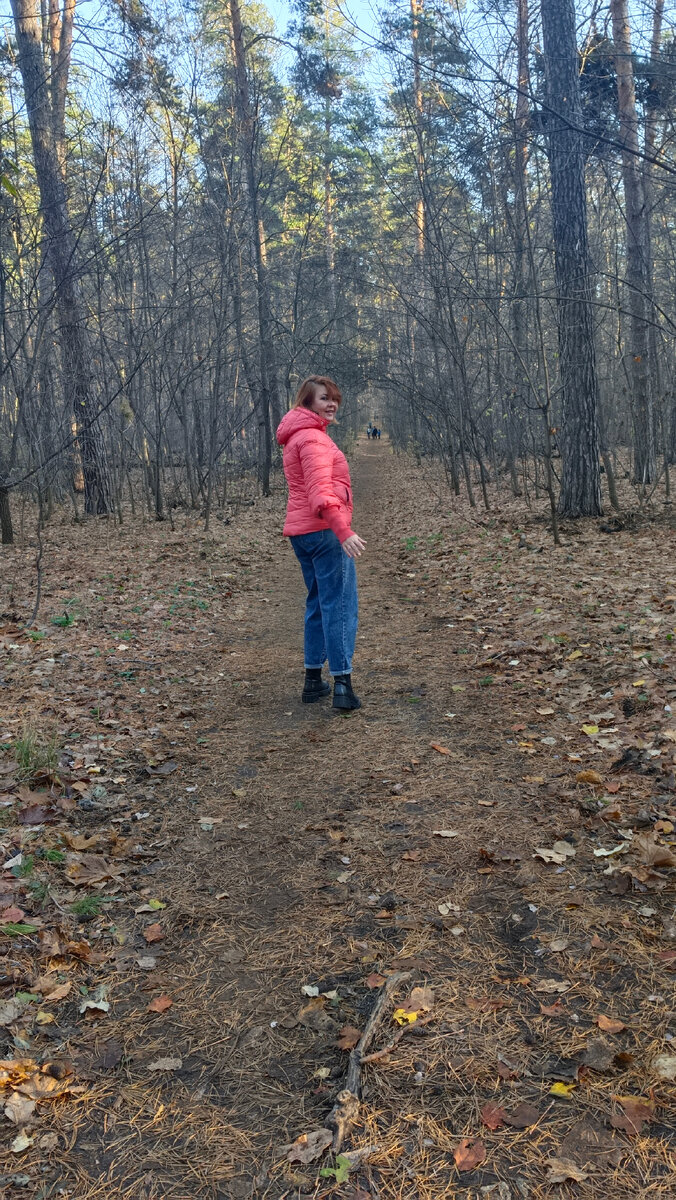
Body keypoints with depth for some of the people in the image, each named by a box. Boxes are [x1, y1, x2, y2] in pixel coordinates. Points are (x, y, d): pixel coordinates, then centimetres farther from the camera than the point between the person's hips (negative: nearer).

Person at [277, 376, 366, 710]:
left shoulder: (298, 436, 19)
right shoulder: (313, 437, -13)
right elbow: (321, 490, -25)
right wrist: (343, 531, -34)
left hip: (301, 531, 10)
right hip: (324, 530, -10)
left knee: (318, 603, 17)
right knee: (340, 605, -8)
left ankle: (313, 679, 21)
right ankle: (342, 684, -11)